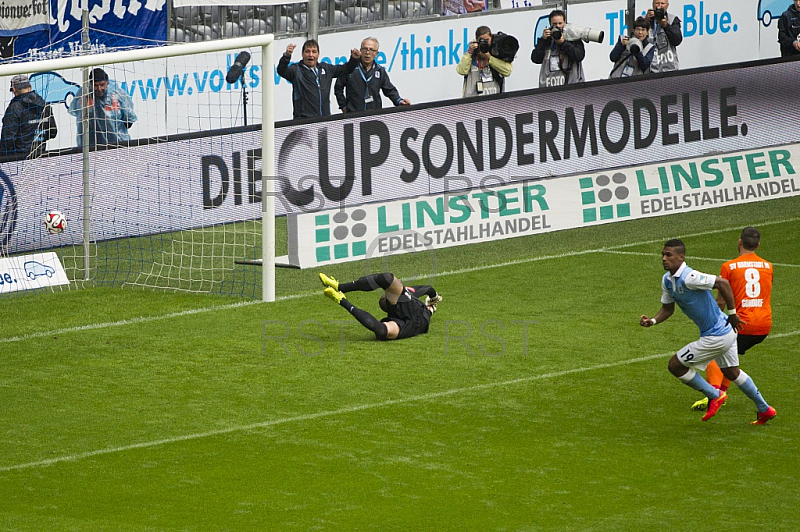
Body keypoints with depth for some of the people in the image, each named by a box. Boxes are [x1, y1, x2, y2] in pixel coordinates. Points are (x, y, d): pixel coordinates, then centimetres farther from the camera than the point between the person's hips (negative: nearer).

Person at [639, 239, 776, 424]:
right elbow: (667, 308, 14)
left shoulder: (689, 277, -27)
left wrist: (732, 312, -26)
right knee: (731, 372, 26)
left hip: (716, 337, -10)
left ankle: (714, 395, 13)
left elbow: (722, 283, -32)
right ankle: (764, 410, 39)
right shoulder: (667, 280, 3)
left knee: (675, 365, -2)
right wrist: (652, 321, -5)